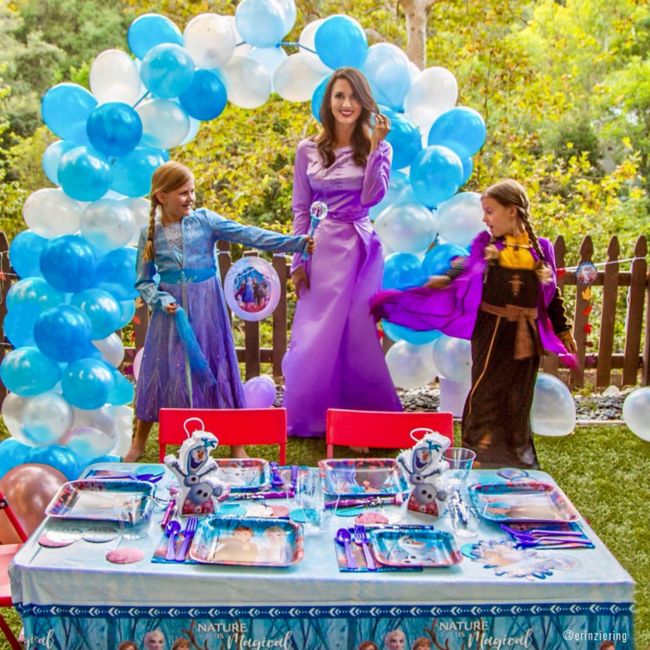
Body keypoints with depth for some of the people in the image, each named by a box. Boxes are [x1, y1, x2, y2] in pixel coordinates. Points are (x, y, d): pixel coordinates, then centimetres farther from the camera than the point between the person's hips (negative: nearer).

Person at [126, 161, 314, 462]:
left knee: (216, 370, 6)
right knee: (160, 372, 8)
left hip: (206, 309, 0)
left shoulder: (205, 220, -5)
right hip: (171, 310, 0)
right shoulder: (151, 233, -2)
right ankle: (138, 444, 26)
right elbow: (143, 281, 3)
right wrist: (161, 300, -17)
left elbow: (248, 235, -12)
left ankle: (236, 446, 18)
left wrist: (296, 243, -21)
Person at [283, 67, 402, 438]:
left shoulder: (377, 149, 4)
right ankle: (309, 417, 17)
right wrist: (297, 261, 1)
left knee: (358, 334, 3)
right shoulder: (308, 151, 6)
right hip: (320, 250, 1)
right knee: (314, 336, 3)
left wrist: (376, 146, -14)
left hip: (360, 249, -1)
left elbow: (372, 197, -11)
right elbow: (301, 210, 6)